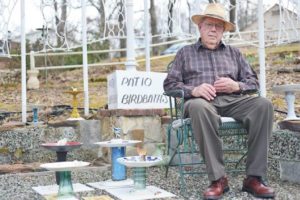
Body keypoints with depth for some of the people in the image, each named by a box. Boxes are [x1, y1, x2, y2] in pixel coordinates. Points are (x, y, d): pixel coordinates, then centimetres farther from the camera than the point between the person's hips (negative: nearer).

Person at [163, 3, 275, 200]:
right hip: (202, 100, -2)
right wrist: (193, 90, -9)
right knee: (199, 108, -41)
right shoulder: (185, 53, 22)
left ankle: (254, 177, -30)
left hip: (233, 100, 3)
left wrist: (236, 85, -3)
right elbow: (170, 83, 11)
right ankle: (218, 179, -38)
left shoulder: (234, 53, 28)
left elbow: (253, 81, 21)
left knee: (263, 104, -29)